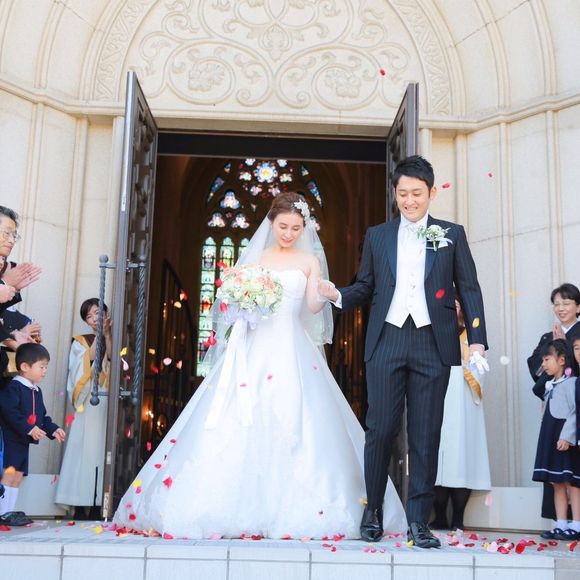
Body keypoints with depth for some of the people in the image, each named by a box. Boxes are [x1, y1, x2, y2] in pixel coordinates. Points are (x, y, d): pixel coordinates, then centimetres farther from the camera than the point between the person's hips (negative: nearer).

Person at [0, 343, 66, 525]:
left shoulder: (36, 391, 16)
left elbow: (42, 416, 22)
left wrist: (52, 429, 8)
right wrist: (29, 428, -27)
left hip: (24, 441, 9)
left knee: (18, 475, 11)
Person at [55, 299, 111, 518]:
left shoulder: (112, 339, 15)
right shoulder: (80, 341, 13)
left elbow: (112, 358, -4)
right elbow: (89, 357, -5)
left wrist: (107, 334, -6)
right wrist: (98, 335, -6)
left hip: (106, 401, 1)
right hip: (87, 399, -1)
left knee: (101, 449, -5)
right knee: (83, 448, -6)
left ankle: (96, 505, -4)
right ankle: (81, 505, -5)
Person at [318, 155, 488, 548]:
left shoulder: (452, 234, 9)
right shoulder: (377, 236, 13)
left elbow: (469, 290, 6)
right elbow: (365, 288, 12)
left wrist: (477, 340, -3)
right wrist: (338, 295, -8)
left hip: (433, 344, 0)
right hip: (387, 342, 1)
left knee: (425, 436, 2)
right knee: (381, 429, 0)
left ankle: (419, 522, 11)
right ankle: (373, 511, 18)